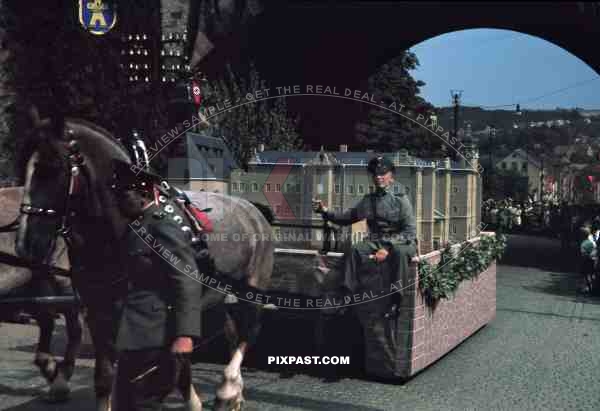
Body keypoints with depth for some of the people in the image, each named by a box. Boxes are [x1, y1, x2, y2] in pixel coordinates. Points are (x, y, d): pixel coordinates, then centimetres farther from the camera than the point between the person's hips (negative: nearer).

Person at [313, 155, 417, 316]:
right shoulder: (368, 200, 9)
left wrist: (388, 248, -23)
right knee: (355, 249, -25)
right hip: (376, 241, 4)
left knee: (399, 252, -38)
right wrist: (325, 211, -5)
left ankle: (395, 300, -34)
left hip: (401, 242, -4)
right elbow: (346, 218, 13)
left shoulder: (400, 200, -4)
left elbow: (410, 232, -11)